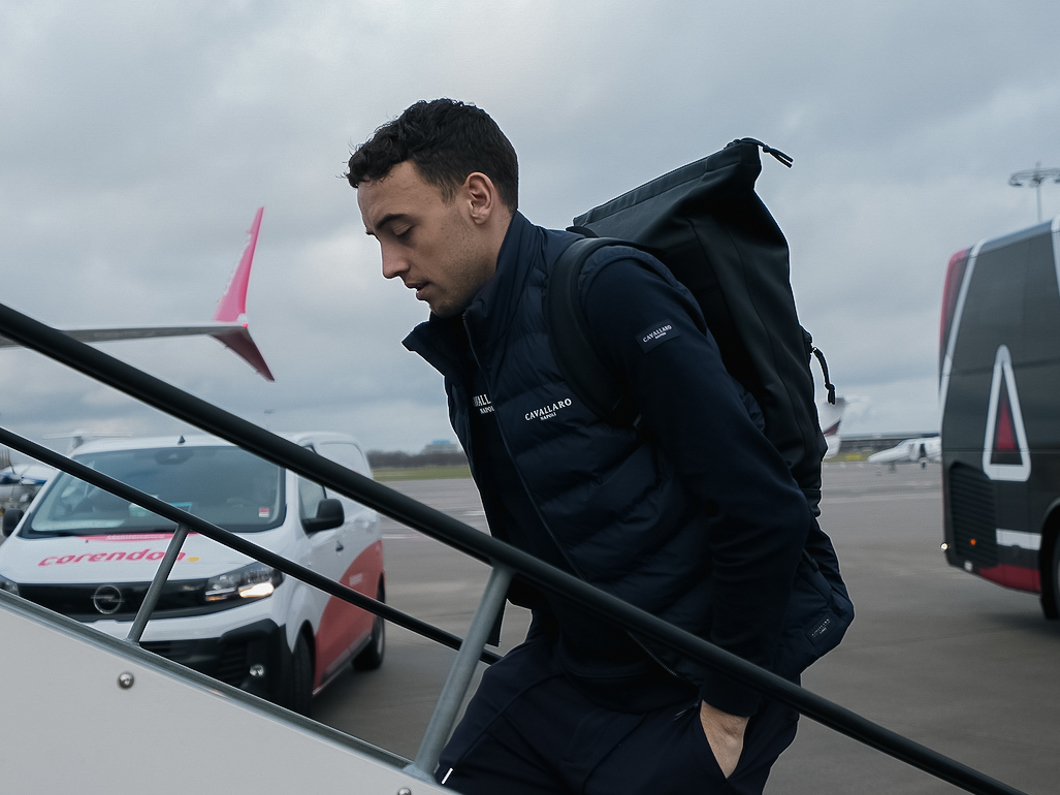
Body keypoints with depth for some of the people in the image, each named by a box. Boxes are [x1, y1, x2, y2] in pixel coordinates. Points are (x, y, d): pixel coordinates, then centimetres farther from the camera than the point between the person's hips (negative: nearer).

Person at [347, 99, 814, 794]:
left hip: (682, 702, -7)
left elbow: (765, 512, -22)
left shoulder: (612, 290, -19)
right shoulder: (460, 346, 6)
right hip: (559, 677, 7)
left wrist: (729, 713, -16)